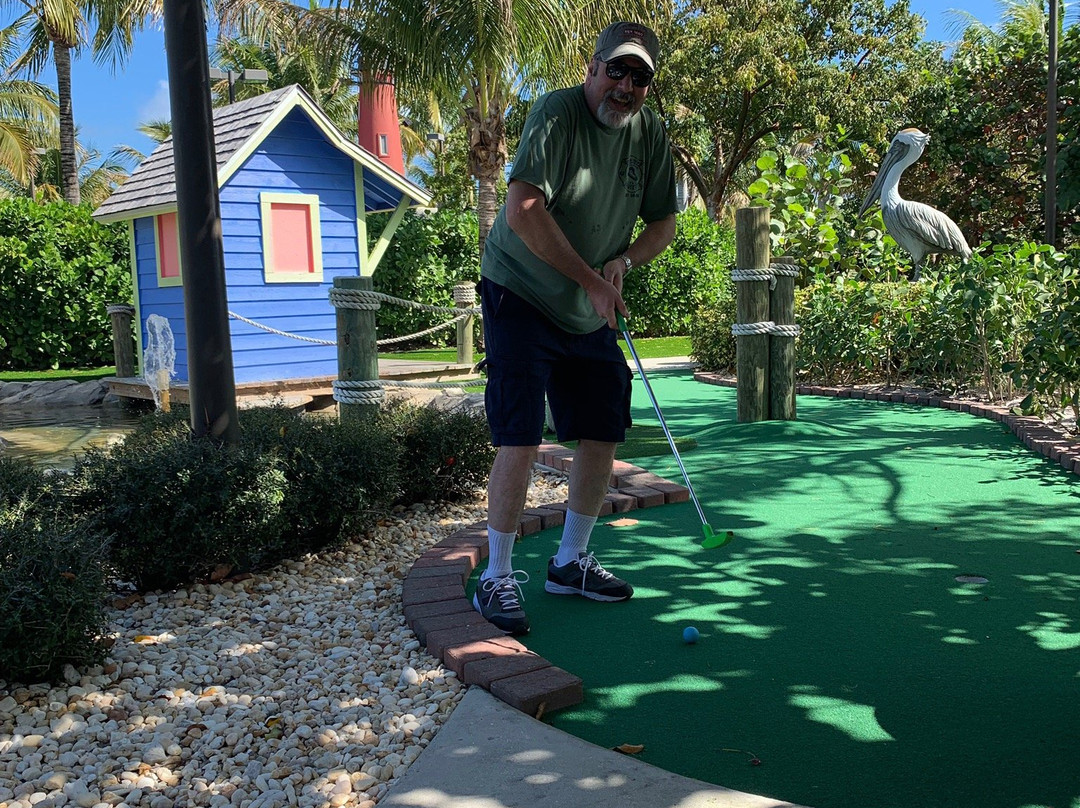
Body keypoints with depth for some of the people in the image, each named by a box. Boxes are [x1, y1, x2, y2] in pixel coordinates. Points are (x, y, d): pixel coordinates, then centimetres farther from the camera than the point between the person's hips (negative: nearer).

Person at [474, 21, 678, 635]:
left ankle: (571, 562, 25)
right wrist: (592, 280, -25)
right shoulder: (557, 113, -18)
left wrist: (623, 262, -10)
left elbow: (663, 222, 11)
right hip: (521, 296, -7)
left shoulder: (651, 133, 3)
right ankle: (497, 578, 3)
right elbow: (523, 211, -29)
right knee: (522, 439, -12)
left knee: (604, 433, 8)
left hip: (591, 313, 7)